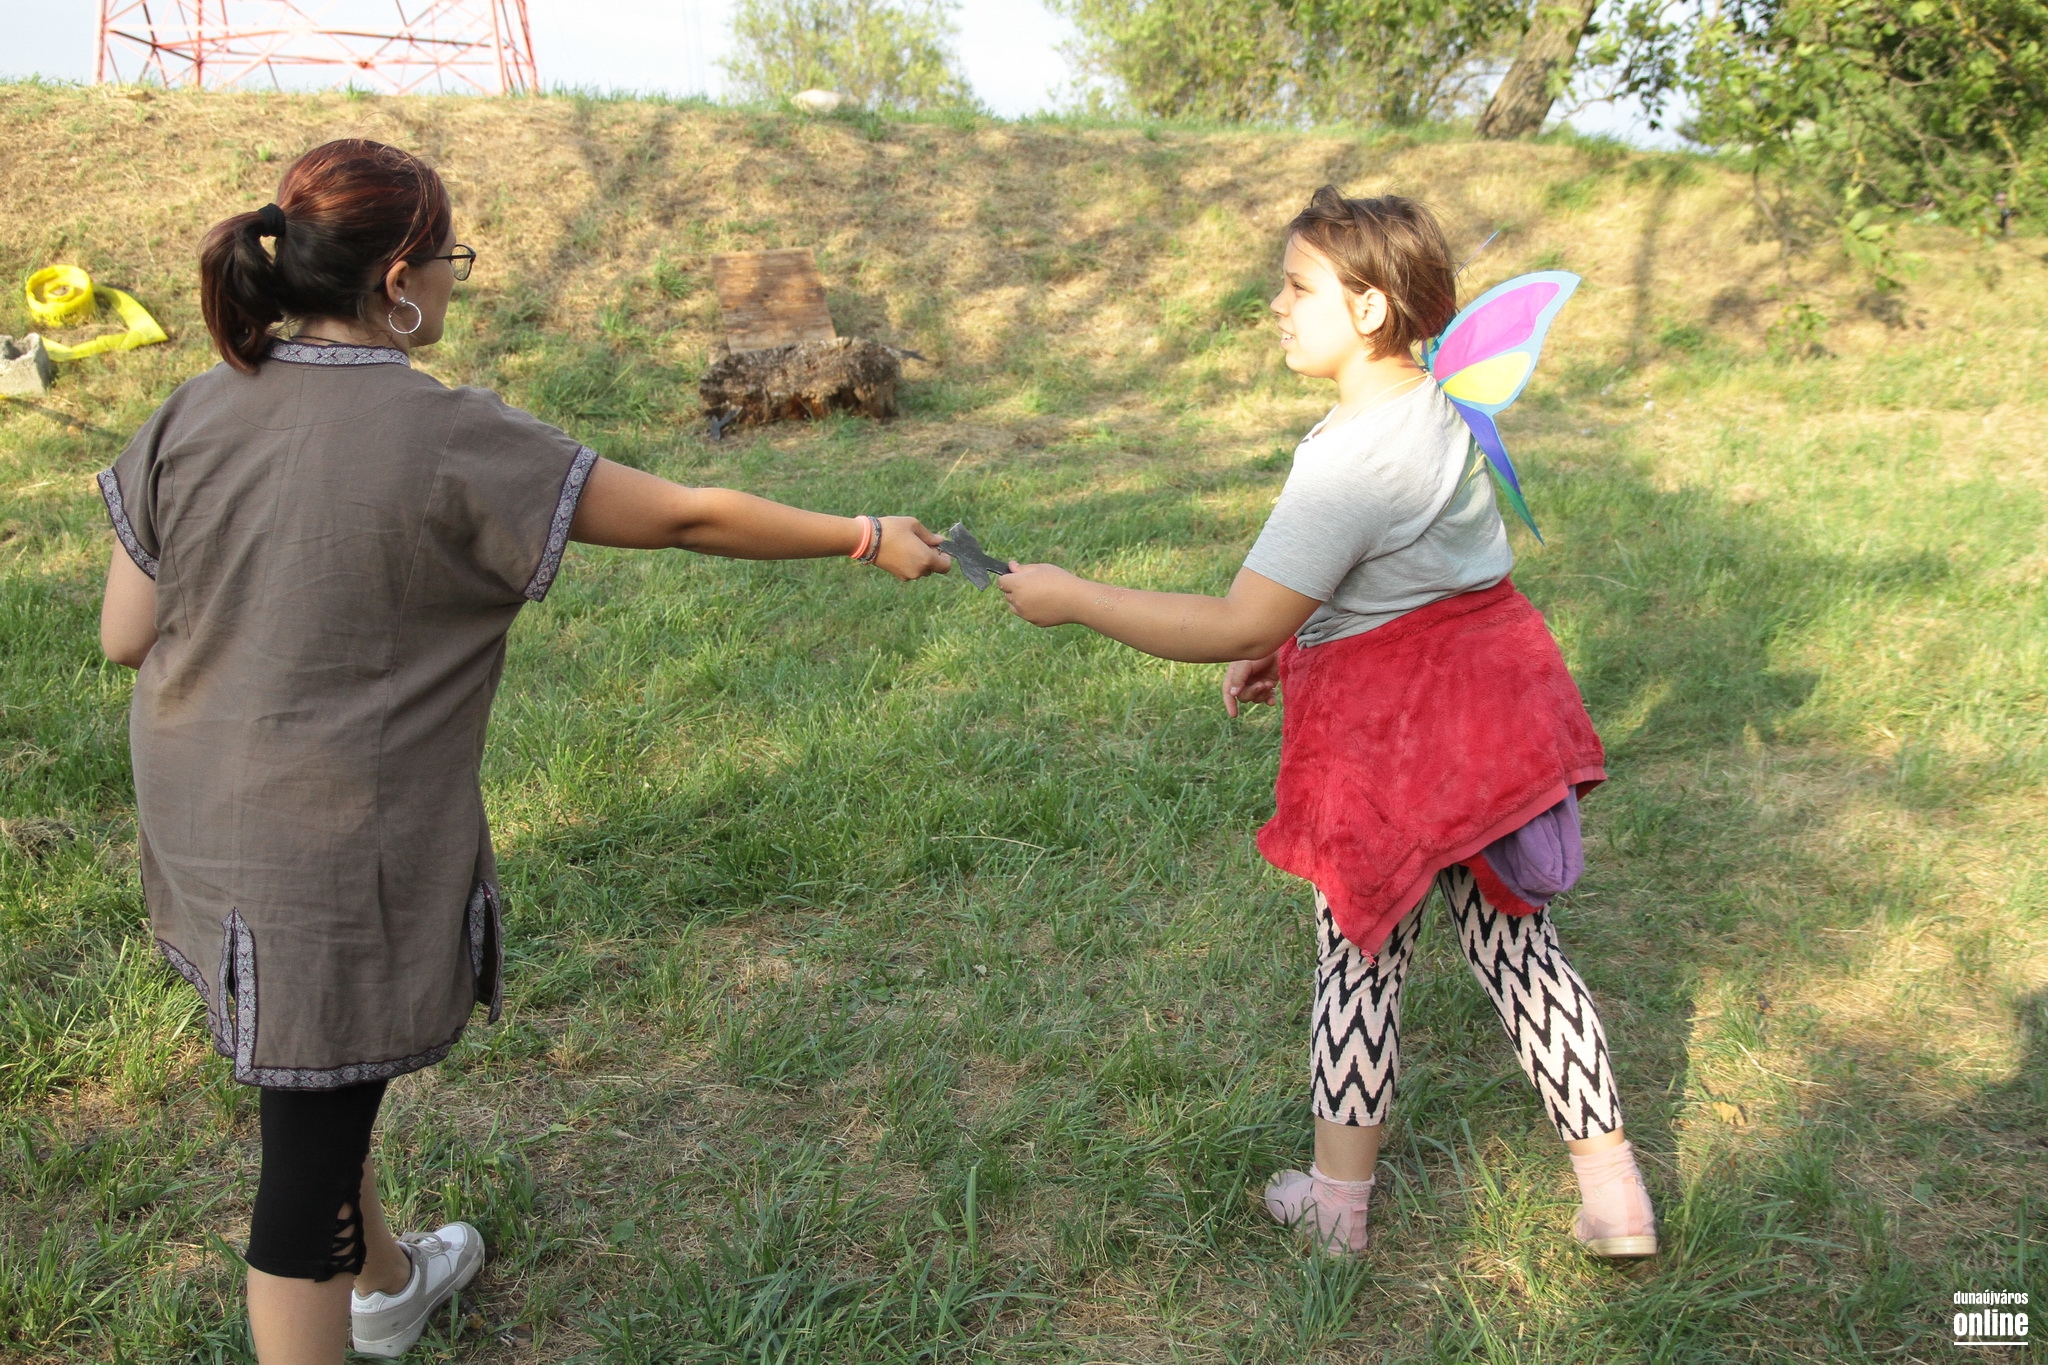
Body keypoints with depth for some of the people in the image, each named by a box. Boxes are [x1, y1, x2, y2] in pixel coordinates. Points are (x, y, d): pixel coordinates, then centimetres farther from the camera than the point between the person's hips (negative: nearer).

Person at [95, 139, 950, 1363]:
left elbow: (126, 637, 0)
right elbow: (688, 518, -15)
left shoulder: (190, 421, -5)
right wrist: (868, 538, -3)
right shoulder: (454, 443, -21)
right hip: (340, 851, -7)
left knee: (324, 1084, 27)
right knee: (314, 1131, 8)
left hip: (207, 832, 7)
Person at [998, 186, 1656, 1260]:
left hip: (1389, 736, -8)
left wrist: (1072, 601, -22)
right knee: (1517, 943, 17)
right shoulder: (1443, 408, 5)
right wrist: (1300, 639, 9)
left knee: (1358, 957, 11)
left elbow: (1238, 625, -28)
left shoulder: (1351, 457, -25)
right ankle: (1615, 1195, 25)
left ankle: (1336, 1200, 28)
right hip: (1494, 699, 8)